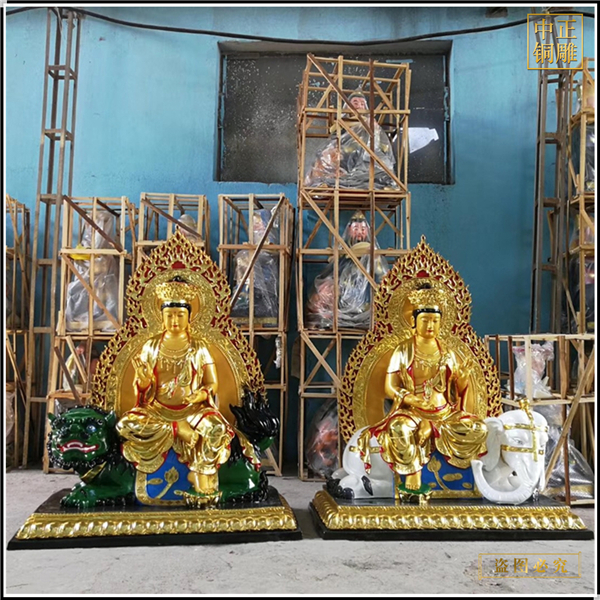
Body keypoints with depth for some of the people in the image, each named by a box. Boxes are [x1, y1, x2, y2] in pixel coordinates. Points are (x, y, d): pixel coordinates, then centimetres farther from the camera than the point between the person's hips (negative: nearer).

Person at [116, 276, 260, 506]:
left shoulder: (199, 348, 5)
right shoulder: (151, 346, 7)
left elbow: (213, 384, 2)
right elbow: (141, 388, 4)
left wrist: (202, 394, -21)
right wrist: (144, 381, -21)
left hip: (192, 410, -1)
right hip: (157, 409, 1)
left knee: (215, 427, -33)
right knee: (127, 424, -28)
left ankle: (203, 486, -22)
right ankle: (180, 430, -20)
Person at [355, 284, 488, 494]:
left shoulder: (447, 352, 9)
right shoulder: (403, 350, 0)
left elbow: (459, 390, 9)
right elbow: (390, 387, -5)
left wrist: (463, 378, -14)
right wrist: (412, 400, -23)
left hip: (444, 412, 4)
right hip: (412, 411, -4)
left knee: (478, 430, -17)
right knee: (399, 429, -36)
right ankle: (413, 478, -20)